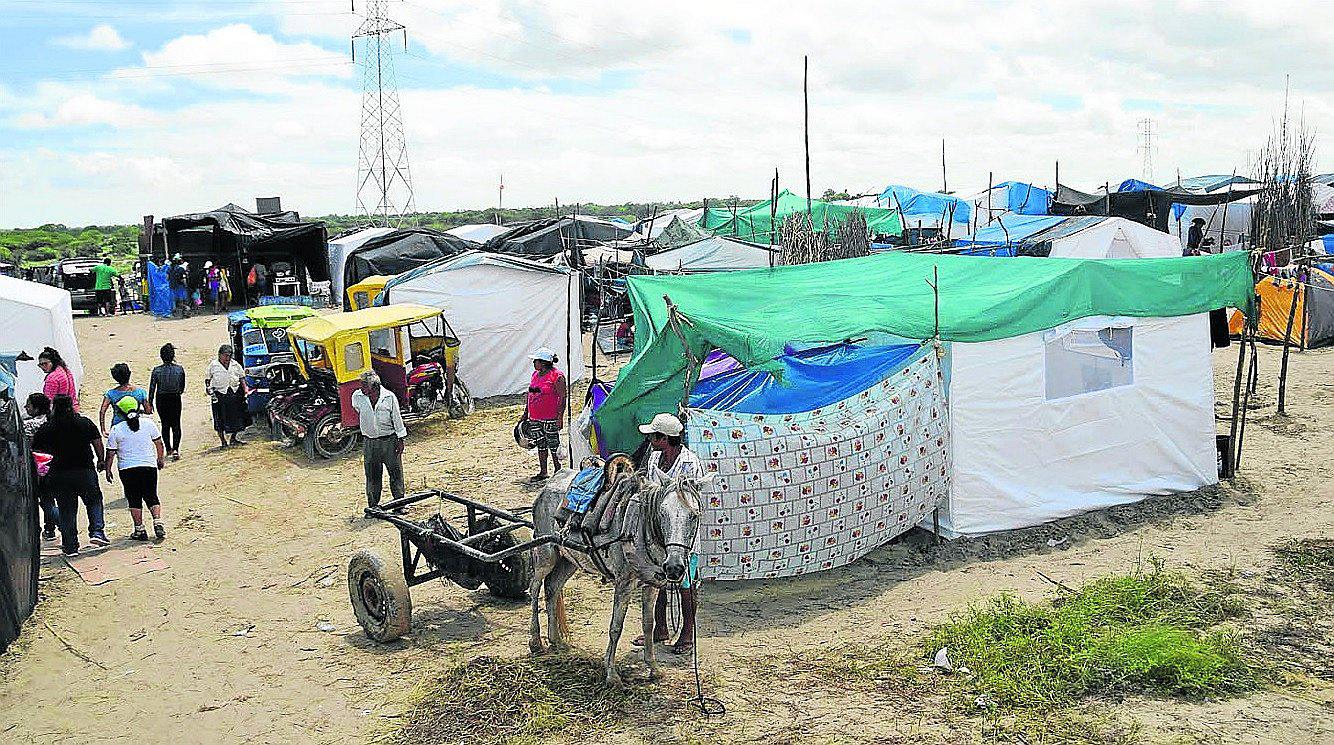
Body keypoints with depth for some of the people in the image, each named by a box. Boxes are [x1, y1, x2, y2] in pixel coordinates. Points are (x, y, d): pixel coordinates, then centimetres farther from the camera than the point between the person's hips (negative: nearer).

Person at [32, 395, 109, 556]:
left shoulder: (45, 429, 1)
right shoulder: (85, 423, 1)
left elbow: (34, 450, 2)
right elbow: (97, 443, 3)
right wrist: (101, 460, 15)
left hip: (59, 474, 1)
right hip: (85, 471, 0)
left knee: (66, 510, 8)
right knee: (94, 501, 18)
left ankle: (70, 546, 11)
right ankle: (97, 532, 0)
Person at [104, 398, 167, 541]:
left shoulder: (116, 429, -5)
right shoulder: (148, 423, -1)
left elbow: (110, 453, -1)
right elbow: (159, 444, 5)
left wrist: (108, 470, 10)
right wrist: (161, 460, 19)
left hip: (127, 469, -1)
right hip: (149, 466, 1)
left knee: (134, 500, 8)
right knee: (151, 497, 9)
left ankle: (140, 530, 8)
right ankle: (158, 522, -9)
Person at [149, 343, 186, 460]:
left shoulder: (157, 370, -12)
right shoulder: (180, 369, -9)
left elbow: (152, 388, -7)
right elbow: (182, 387, 3)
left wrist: (150, 403, 2)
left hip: (161, 400, 0)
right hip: (175, 399, 0)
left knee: (165, 424, 15)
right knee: (176, 424, 5)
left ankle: (169, 449, 21)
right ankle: (176, 449, -9)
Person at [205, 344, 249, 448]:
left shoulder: (235, 365, 11)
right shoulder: (213, 366, 3)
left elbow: (242, 378, 14)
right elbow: (207, 379, 9)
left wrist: (245, 390, 4)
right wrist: (209, 389, -6)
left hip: (235, 394, 3)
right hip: (219, 395, -3)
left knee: (237, 417, 6)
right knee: (220, 420, -2)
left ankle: (233, 439, 21)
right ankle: (223, 441, 5)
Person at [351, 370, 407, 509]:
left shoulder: (390, 397, -7)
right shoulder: (357, 397, -1)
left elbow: (397, 419, -1)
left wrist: (401, 439, -2)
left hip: (389, 440, -2)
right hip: (369, 442, 2)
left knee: (395, 473, 2)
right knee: (372, 476, 7)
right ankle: (373, 507, 16)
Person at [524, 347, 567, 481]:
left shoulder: (557, 376, -11)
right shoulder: (535, 374, 13)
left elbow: (562, 398, -13)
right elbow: (530, 395, 20)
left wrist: (559, 417, -18)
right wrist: (526, 414, 19)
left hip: (550, 419, -8)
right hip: (534, 419, 8)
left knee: (553, 445, 1)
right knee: (540, 445, 13)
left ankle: (557, 472, 12)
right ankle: (543, 472, 22)